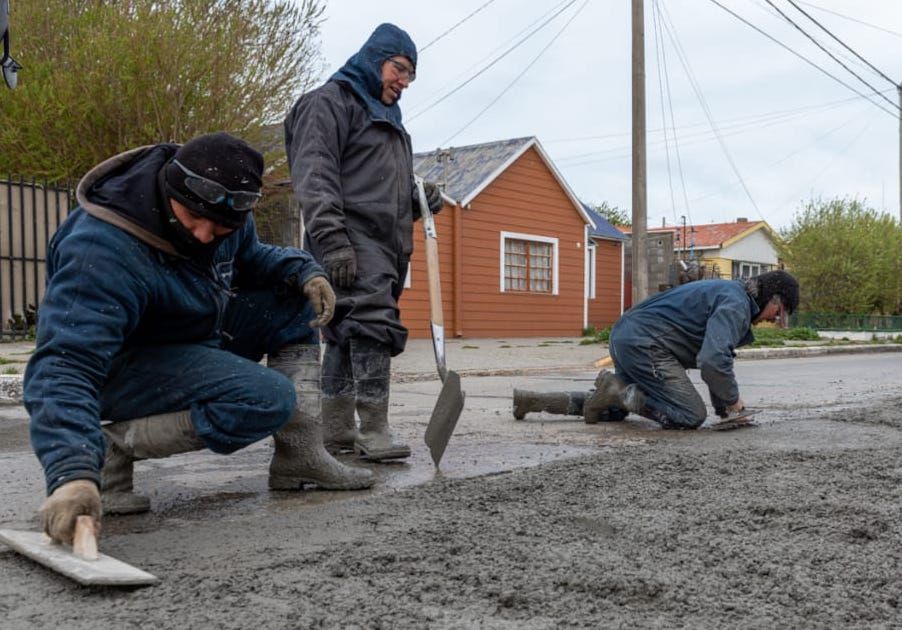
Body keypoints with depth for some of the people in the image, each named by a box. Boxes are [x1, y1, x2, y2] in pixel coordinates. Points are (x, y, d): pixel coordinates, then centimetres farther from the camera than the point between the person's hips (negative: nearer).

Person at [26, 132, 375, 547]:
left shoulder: (223, 212, -9)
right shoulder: (103, 251, -33)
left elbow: (250, 257, 12)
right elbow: (64, 364, -41)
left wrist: (302, 270, -10)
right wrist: (71, 473, -54)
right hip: (123, 369, -8)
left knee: (297, 305, -4)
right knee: (270, 399, -28)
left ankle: (300, 456, -5)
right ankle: (114, 448, -16)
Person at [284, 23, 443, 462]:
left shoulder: (387, 116, 29)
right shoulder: (329, 101, 1)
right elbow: (314, 175, -12)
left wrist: (420, 200, 10)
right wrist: (332, 239, -22)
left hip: (386, 244, 9)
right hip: (351, 241, -9)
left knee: (348, 334, 8)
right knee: (373, 323, -18)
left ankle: (337, 430, 12)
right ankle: (374, 431, -18)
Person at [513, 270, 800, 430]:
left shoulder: (728, 293, 21)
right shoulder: (737, 304, -12)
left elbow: (714, 352, 25)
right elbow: (712, 360, -26)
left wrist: (724, 408, 17)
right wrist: (733, 400, -8)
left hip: (626, 338, 11)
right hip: (645, 343, -11)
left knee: (613, 410, 25)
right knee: (691, 416, -12)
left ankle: (530, 399, 19)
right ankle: (615, 390, -9)